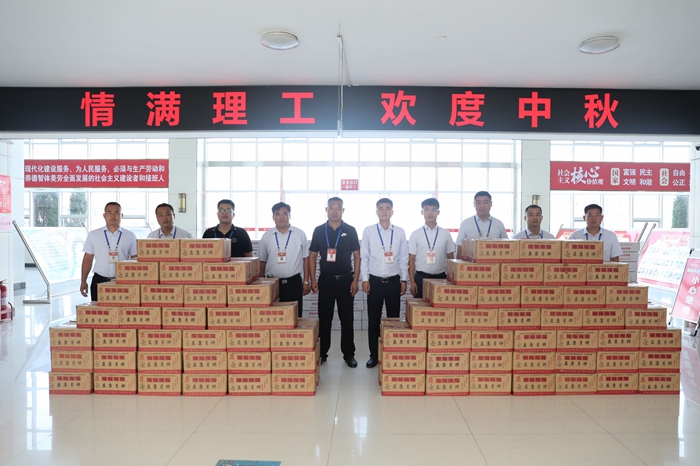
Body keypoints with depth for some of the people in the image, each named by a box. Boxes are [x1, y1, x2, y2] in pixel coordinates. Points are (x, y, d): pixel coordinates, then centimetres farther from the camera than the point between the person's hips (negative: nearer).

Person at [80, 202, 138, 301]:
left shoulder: (130, 236, 3)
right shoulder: (93, 235, 6)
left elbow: (135, 260, 6)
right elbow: (88, 259, 9)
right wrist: (83, 281, 4)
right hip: (99, 281, 1)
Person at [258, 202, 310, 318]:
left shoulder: (300, 234, 1)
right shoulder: (266, 236, 5)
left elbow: (305, 259, 3)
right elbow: (262, 262, 9)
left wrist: (306, 282, 1)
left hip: (294, 282, -1)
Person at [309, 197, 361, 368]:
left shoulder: (350, 230, 0)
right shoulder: (319, 230, 3)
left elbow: (357, 256, 1)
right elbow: (312, 256, 5)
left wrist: (356, 280, -5)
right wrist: (313, 280, -2)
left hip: (346, 279, -1)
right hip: (325, 280, 1)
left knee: (347, 318, 5)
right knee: (324, 318, 8)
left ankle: (349, 354, 16)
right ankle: (322, 353, 20)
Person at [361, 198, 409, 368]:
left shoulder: (400, 232, 2)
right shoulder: (368, 231, -1)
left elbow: (404, 258, 5)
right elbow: (364, 257, 1)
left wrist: (404, 280, 3)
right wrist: (365, 279, -3)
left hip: (394, 281, 1)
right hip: (375, 281, -1)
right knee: (373, 320, 6)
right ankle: (374, 355, 18)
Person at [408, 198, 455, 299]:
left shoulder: (446, 234, 4)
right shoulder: (415, 234, 1)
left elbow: (450, 258, 8)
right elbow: (411, 259, 0)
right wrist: (412, 282, -5)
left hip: (441, 277, 1)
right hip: (421, 277, -1)